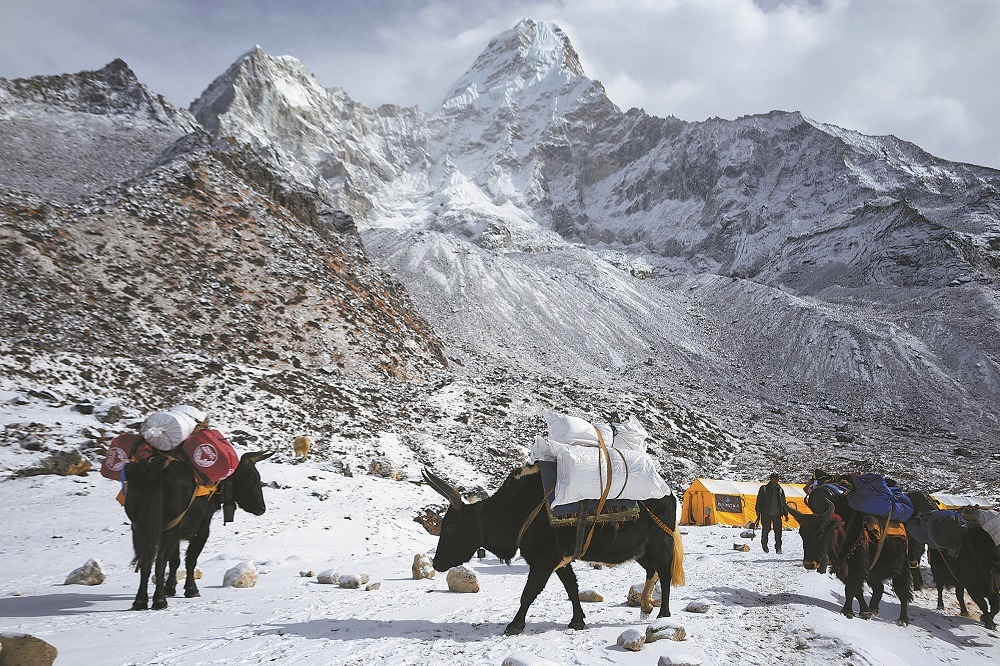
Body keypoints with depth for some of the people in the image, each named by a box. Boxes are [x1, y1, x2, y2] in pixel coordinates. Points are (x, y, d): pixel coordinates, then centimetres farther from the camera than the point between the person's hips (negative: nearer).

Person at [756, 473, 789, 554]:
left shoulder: (780, 490, 13)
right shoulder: (764, 488, 3)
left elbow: (783, 503, 21)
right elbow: (759, 501, 2)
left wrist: (785, 514, 15)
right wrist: (758, 513, -3)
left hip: (777, 514, 3)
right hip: (766, 514, -3)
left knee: (778, 531, -5)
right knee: (766, 529, -6)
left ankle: (778, 547, 5)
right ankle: (764, 544, 19)